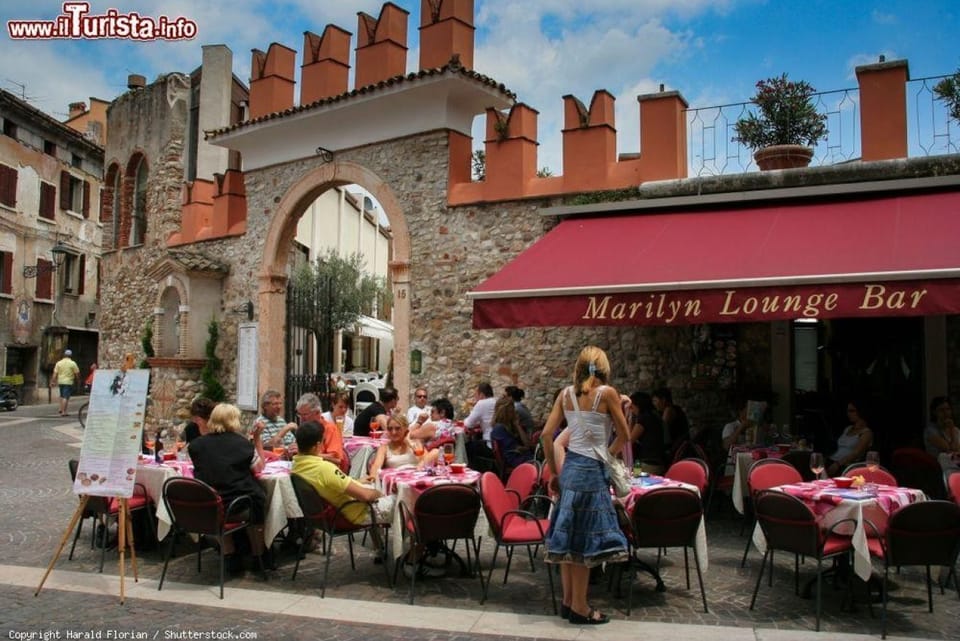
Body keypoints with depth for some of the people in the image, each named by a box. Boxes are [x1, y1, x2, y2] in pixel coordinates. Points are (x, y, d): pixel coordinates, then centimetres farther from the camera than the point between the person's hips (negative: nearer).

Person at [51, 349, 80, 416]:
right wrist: (76, 379, 14)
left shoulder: (59, 363, 3)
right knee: (66, 397, -5)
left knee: (62, 396, 21)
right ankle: (63, 412, -9)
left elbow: (55, 373, 1)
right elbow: (77, 373, -5)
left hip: (60, 381, 4)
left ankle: (61, 409, 25)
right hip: (68, 382, -4)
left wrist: (52, 381, 4)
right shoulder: (72, 363, -7)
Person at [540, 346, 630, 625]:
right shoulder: (607, 392, -7)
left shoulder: (566, 394, 6)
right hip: (592, 471, -6)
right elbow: (624, 435, -1)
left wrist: (553, 471, 12)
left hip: (570, 467, 6)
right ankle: (579, 607, 11)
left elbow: (547, 433, 4)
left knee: (568, 536, 13)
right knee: (584, 539, 2)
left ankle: (568, 601, 23)